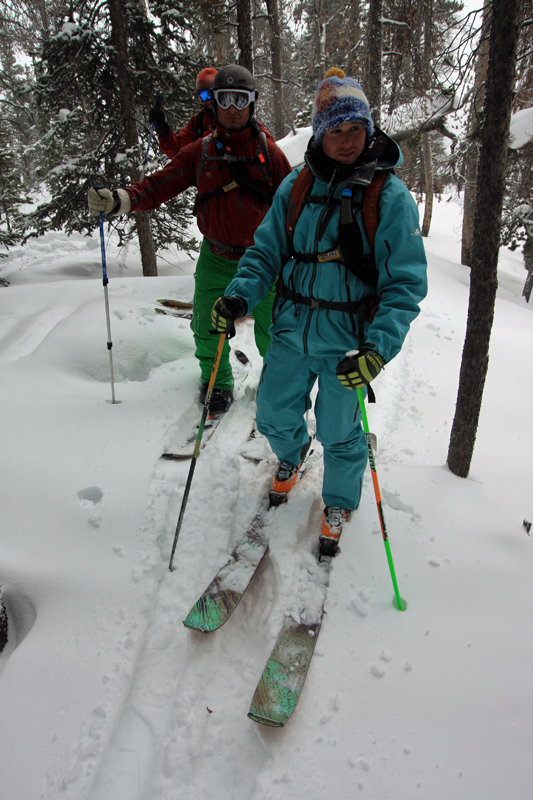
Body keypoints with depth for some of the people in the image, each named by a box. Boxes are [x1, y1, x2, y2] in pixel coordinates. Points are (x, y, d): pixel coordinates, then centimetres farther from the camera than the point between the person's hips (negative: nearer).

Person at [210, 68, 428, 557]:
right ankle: (292, 454, 53)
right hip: (292, 330, 4)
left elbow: (405, 284, -15)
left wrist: (379, 349, -29)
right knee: (274, 416, 16)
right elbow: (266, 252, 5)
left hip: (347, 342, -3)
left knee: (339, 435, 9)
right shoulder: (296, 186, 1)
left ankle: (340, 503, 39)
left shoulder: (390, 196, -11)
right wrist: (240, 296, -16)